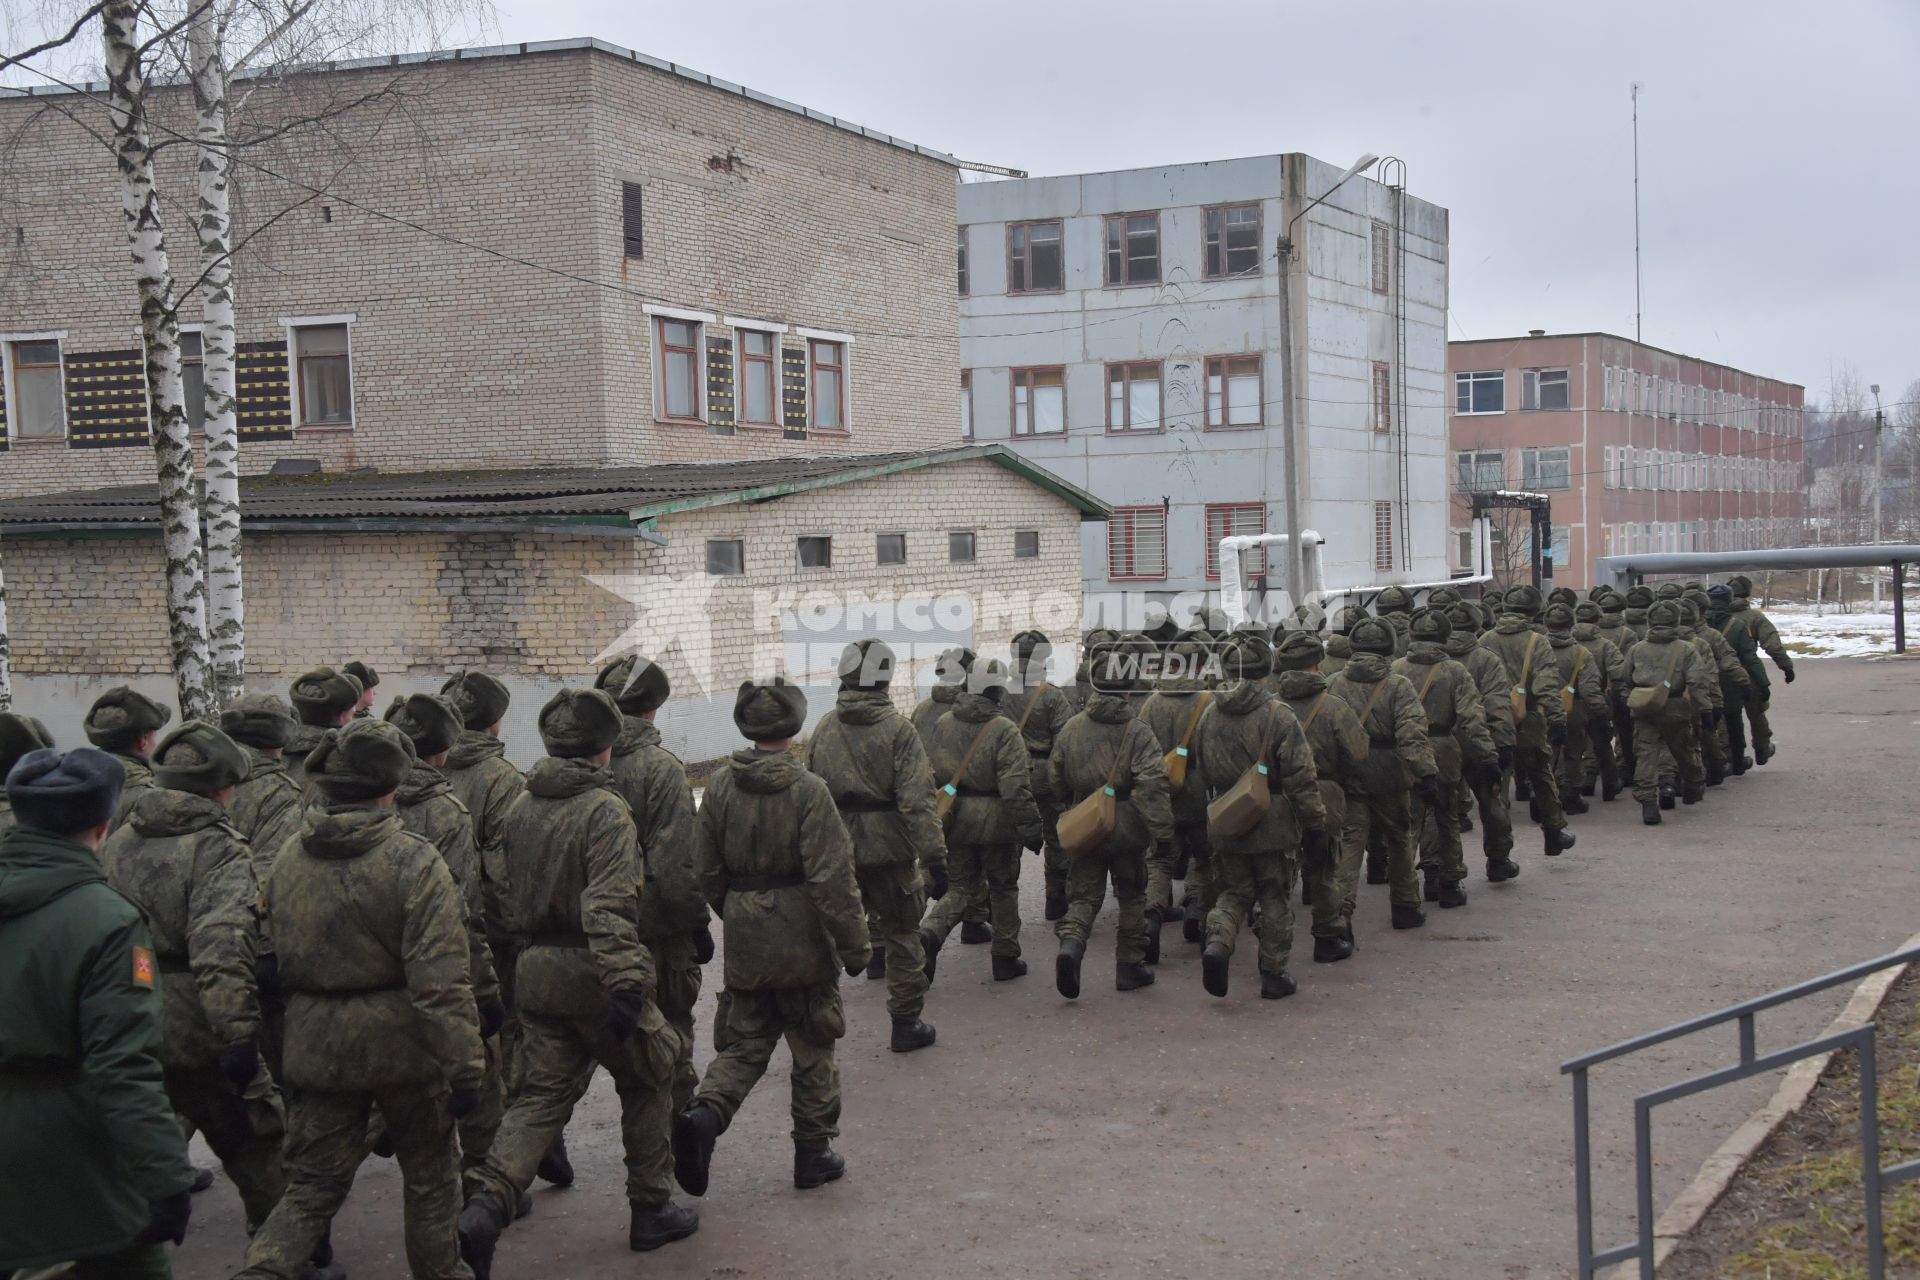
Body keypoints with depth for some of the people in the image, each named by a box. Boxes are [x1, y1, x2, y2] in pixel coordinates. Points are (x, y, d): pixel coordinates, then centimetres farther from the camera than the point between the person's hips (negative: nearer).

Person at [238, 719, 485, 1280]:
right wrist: (464, 1064, -19)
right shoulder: (414, 862, -17)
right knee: (429, 1171, 18)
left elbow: (269, 961, 8)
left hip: (316, 1048, 4)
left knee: (313, 1185, 13)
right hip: (400, 1044, -4)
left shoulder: (288, 861, 0)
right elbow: (440, 980, -21)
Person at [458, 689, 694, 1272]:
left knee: (543, 1092, 9)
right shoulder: (605, 811, -16)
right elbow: (609, 908, -26)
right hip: (592, 973, -6)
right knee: (647, 1083, 14)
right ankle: (650, 1211, 22)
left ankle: (485, 1204, -12)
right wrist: (626, 983, -29)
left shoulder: (520, 808, 7)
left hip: (535, 972, 6)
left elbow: (507, 894, 17)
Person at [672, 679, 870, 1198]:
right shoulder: (807, 790, -15)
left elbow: (705, 869, 6)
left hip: (744, 941, 4)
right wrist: (854, 944, -9)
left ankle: (704, 1113, -11)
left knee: (744, 1041, 14)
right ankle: (814, 1153, 18)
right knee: (812, 1049, 12)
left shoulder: (720, 787, -1)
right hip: (802, 941, -4)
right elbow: (832, 878, -17)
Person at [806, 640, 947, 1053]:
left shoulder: (824, 728, 2)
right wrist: (934, 859, -16)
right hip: (889, 849, -4)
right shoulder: (897, 729, -13)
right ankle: (905, 1025, 17)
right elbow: (916, 802, -18)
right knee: (901, 933, 10)